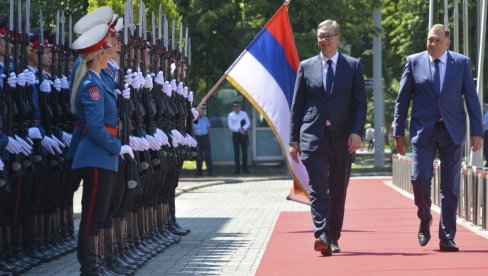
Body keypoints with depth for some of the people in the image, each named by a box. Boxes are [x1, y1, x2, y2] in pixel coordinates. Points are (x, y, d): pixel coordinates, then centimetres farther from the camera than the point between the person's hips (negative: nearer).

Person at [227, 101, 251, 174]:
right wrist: (238, 130, -17)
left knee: (244, 151, 3)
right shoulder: (230, 115, 0)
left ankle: (245, 168, 11)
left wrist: (243, 129, -17)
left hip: (244, 134, 1)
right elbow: (230, 126, -5)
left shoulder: (244, 114, 5)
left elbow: (248, 123, 0)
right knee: (236, 152, -2)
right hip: (235, 134, -1)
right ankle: (237, 169, 0)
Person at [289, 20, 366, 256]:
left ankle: (333, 238, 18)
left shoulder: (353, 66, 7)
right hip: (313, 136, -1)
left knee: (338, 191, 7)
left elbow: (360, 103, 3)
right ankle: (322, 235, -23)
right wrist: (294, 139, 4)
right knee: (318, 188, -13)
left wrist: (357, 132, -11)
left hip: (342, 138, 1)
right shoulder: (306, 67, 9)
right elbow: (297, 106, 10)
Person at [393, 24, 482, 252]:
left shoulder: (462, 63, 4)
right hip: (423, 130, 0)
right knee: (420, 177, -15)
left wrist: (477, 132, -1)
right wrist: (398, 132, 3)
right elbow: (402, 99, 6)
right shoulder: (414, 62, 4)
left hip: (452, 131, 0)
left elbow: (472, 99, 5)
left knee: (450, 186, 1)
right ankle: (425, 220, 13)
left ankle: (447, 237, 8)